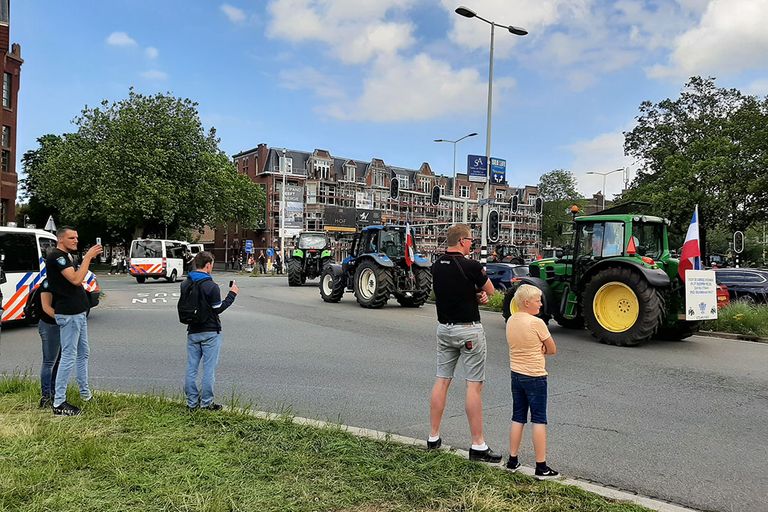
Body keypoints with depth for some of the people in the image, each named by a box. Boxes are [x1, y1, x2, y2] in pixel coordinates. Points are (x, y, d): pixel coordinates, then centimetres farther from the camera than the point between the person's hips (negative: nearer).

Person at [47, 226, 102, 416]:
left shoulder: (67, 256, 17)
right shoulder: (56, 256, -13)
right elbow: (76, 279, -24)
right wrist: (88, 257, -20)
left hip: (79, 312, 10)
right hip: (69, 314, -10)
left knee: (83, 353, 17)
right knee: (68, 356, -8)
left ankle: (85, 393, 29)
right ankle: (59, 403, -3)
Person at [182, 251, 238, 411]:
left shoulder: (185, 284, 2)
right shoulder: (211, 286, -17)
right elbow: (218, 309, -11)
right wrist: (232, 294, -2)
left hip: (192, 332, 5)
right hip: (210, 333, -5)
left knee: (191, 368, 10)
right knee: (209, 369, 4)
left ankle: (192, 403, 17)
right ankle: (206, 403, 9)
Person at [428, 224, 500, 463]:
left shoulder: (437, 266, 4)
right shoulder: (470, 266, -16)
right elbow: (490, 290, -1)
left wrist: (476, 296, 1)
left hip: (444, 328, 7)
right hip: (468, 330, -7)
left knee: (442, 380, 11)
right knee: (474, 385, -2)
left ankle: (434, 438, 18)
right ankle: (478, 445, 3)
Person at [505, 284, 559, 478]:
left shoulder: (510, 321, 3)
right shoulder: (537, 323, -17)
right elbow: (552, 350, -8)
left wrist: (535, 350, -2)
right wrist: (540, 350, 6)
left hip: (516, 374, 6)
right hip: (535, 376, -6)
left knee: (517, 417, 15)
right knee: (539, 420, 3)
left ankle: (512, 460, 22)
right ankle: (541, 467, 8)